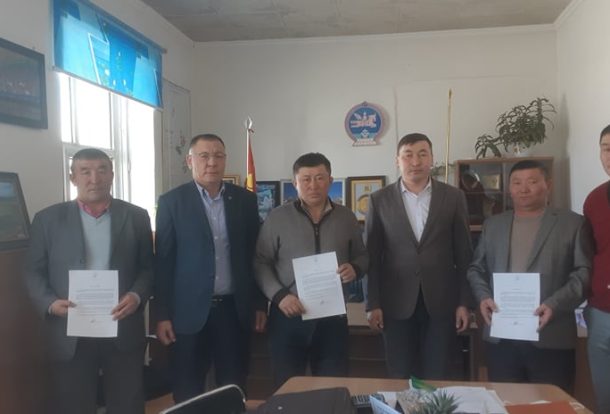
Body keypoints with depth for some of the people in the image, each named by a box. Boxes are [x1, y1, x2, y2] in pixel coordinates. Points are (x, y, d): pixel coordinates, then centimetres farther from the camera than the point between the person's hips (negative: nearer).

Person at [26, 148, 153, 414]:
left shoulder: (136, 217, 5)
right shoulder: (48, 219, 4)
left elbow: (148, 267, 6)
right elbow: (34, 272, 5)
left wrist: (137, 295, -13)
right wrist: (50, 303, -13)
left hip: (124, 331, 1)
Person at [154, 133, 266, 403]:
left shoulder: (245, 200, 5)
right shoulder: (171, 202, -1)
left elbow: (254, 255, 9)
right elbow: (163, 262, -3)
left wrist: (260, 304, 7)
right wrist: (162, 315, -6)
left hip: (235, 309, 2)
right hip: (190, 311, -2)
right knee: (187, 394, 8)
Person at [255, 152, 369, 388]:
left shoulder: (346, 217, 6)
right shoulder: (277, 218, -2)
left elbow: (362, 256, 14)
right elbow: (261, 263, -2)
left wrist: (355, 269, -9)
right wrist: (279, 296, -16)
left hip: (333, 316, 2)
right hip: (288, 316, -2)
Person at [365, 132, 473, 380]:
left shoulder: (453, 197, 3)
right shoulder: (379, 200, 3)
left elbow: (464, 254, 4)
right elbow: (372, 257, 3)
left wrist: (464, 302, 1)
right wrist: (373, 304, -2)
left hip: (441, 303, 0)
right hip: (397, 304, 0)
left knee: (436, 379, 6)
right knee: (399, 378, 7)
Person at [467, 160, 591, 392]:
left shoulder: (572, 223, 5)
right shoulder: (492, 224, 16)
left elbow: (584, 272, -3)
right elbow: (476, 268, 17)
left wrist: (555, 305, -17)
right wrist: (483, 296, -3)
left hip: (551, 338, -3)